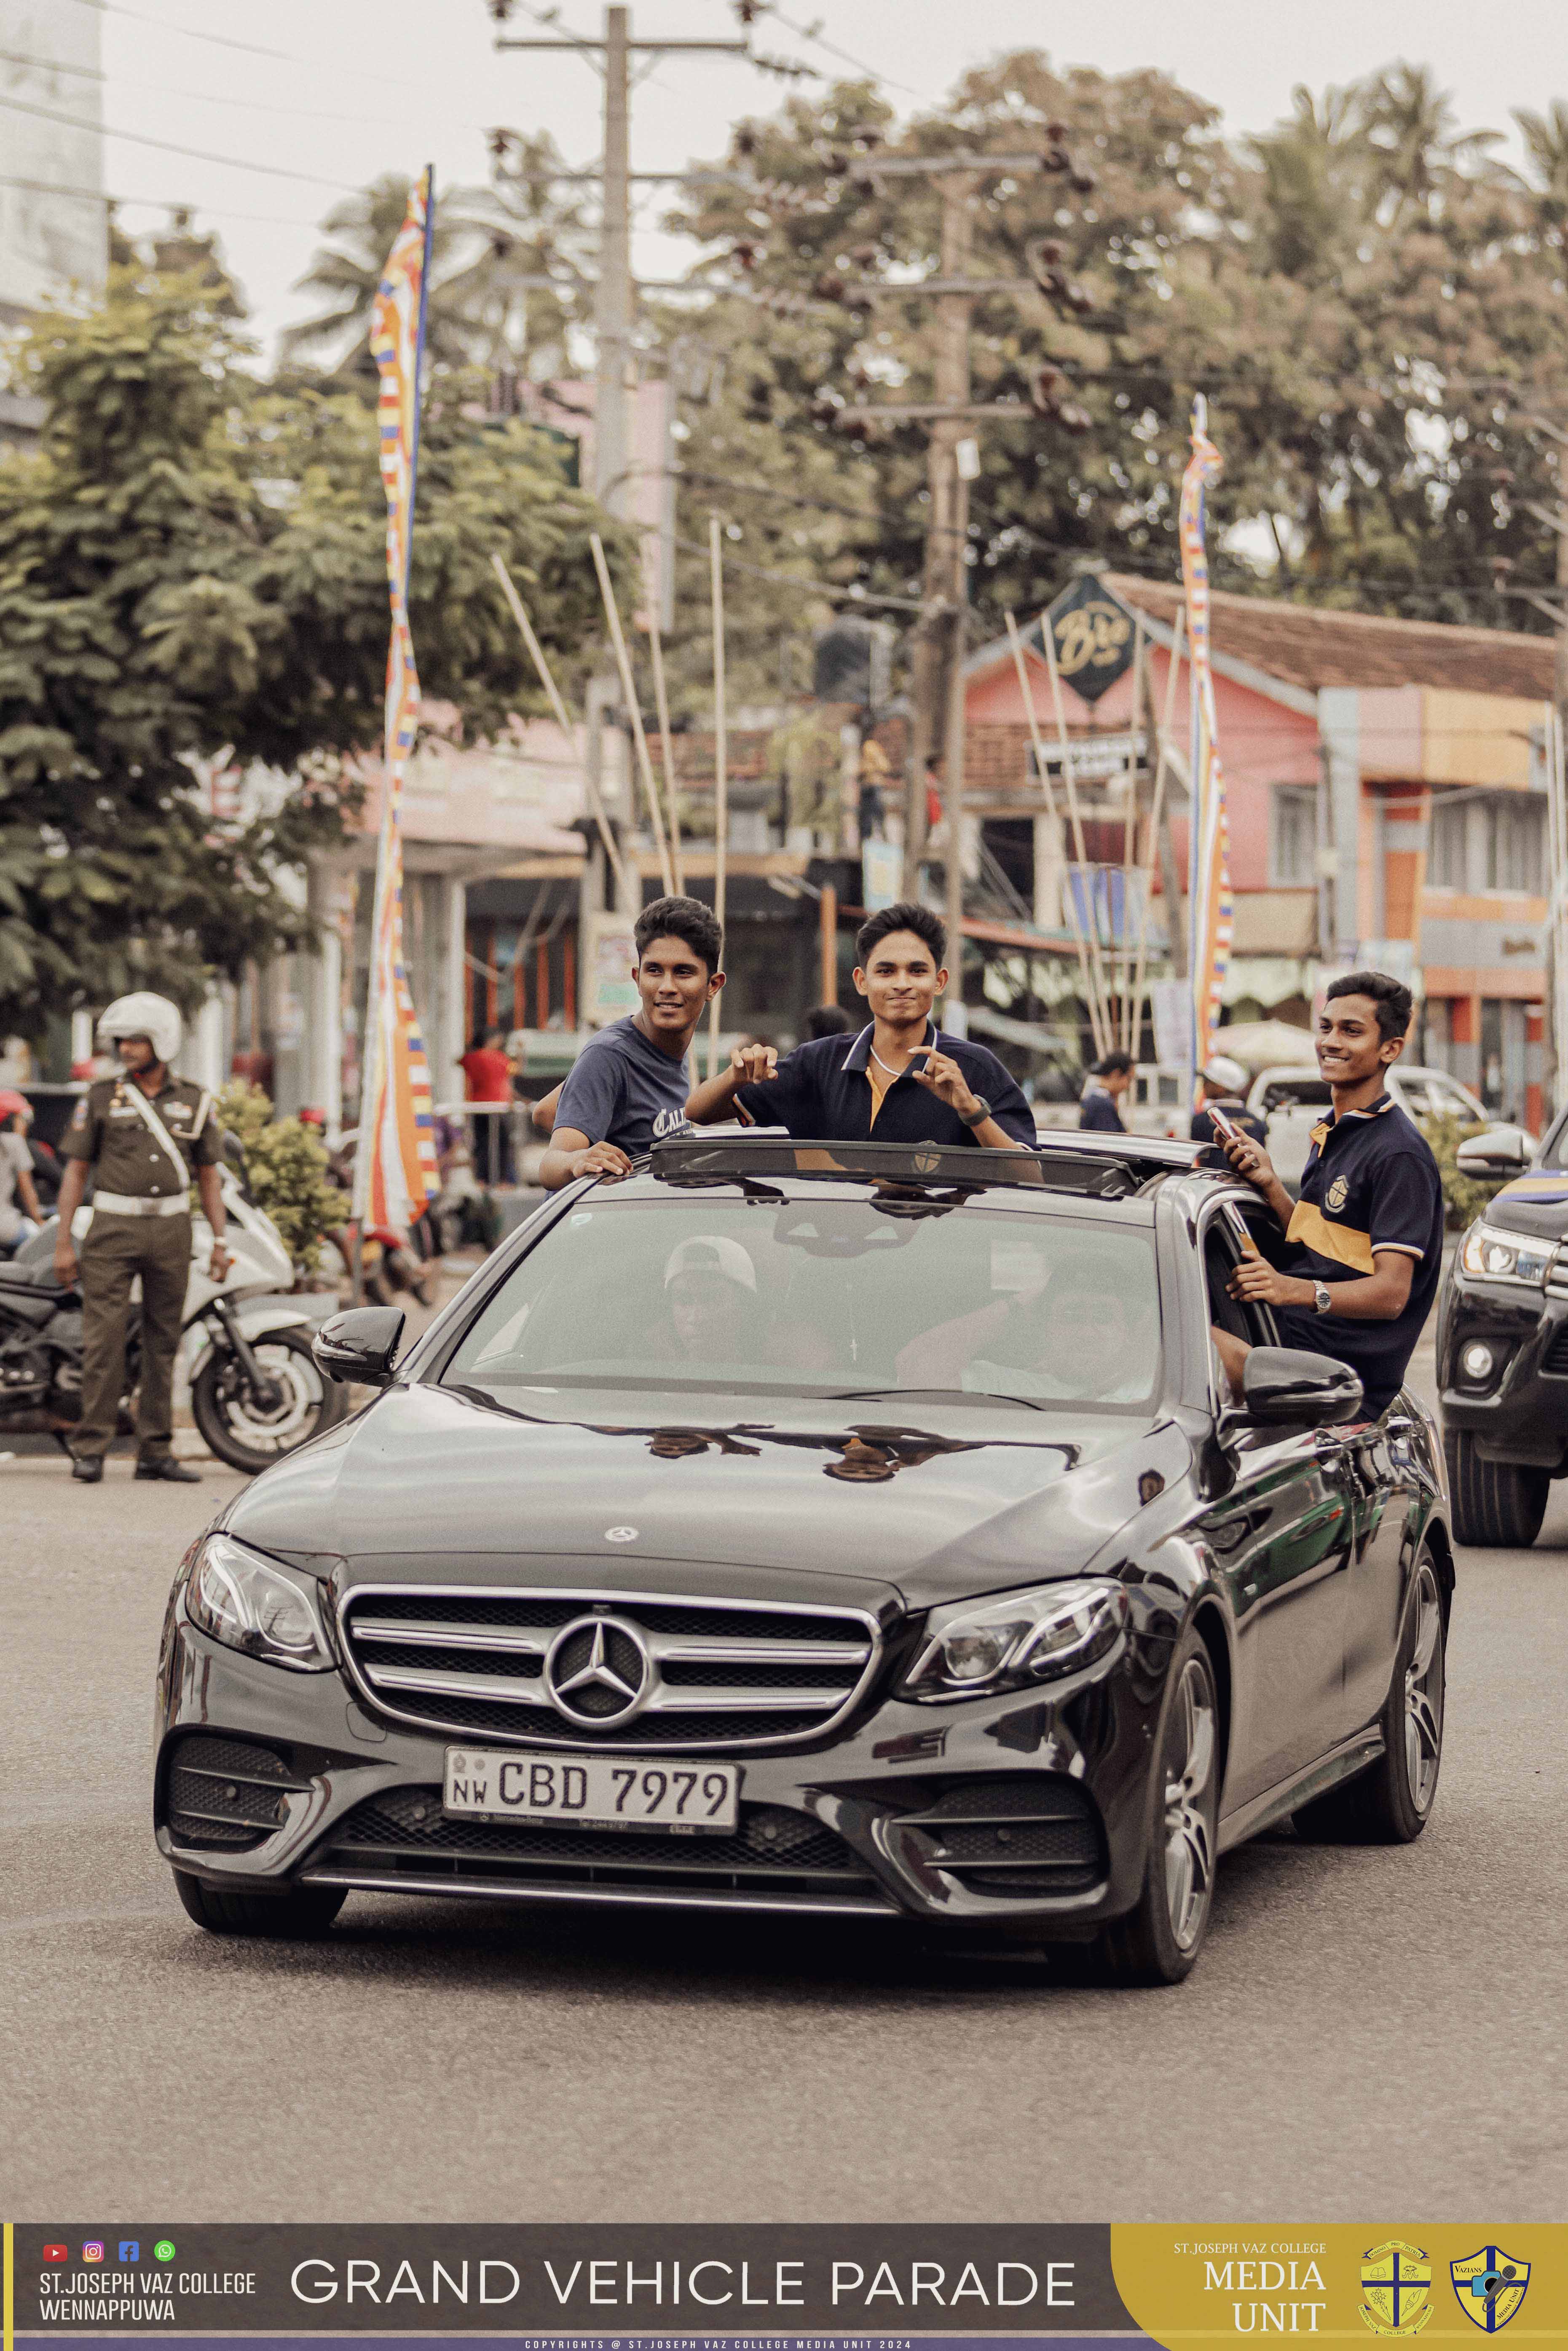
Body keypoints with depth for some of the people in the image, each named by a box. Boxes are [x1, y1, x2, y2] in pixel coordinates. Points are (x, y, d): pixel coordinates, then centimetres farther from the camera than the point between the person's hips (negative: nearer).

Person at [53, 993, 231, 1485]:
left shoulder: (194, 1102, 9)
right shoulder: (101, 1098, 4)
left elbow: (208, 1176, 13)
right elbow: (76, 1171, 5)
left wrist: (220, 1241, 6)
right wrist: (63, 1242, -1)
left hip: (171, 1230, 2)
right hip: (113, 1227, -2)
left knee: (163, 1341, 5)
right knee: (103, 1338, -9)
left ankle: (155, 1450, 10)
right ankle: (91, 1448, -7)